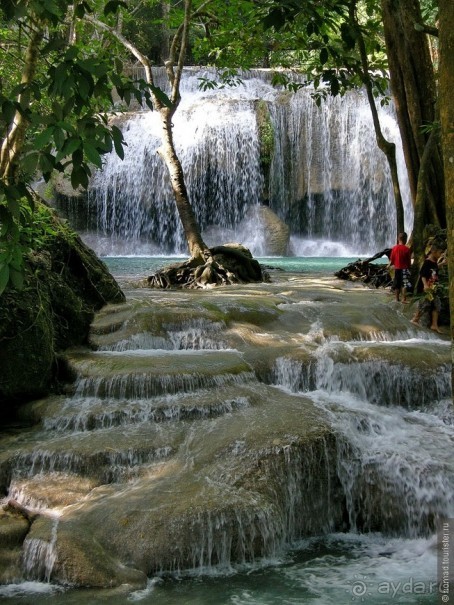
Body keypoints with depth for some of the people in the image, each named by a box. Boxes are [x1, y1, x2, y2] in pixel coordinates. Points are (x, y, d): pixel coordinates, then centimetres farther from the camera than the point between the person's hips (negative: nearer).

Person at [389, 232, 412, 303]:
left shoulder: (395, 248, -2)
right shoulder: (407, 249, -10)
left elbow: (391, 260, 2)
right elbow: (409, 261, -6)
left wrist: (390, 265, 21)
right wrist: (409, 267, 9)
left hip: (397, 269, 4)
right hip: (404, 268, -3)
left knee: (397, 285, 12)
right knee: (404, 284, -3)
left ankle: (397, 298, 20)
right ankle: (404, 299, -12)